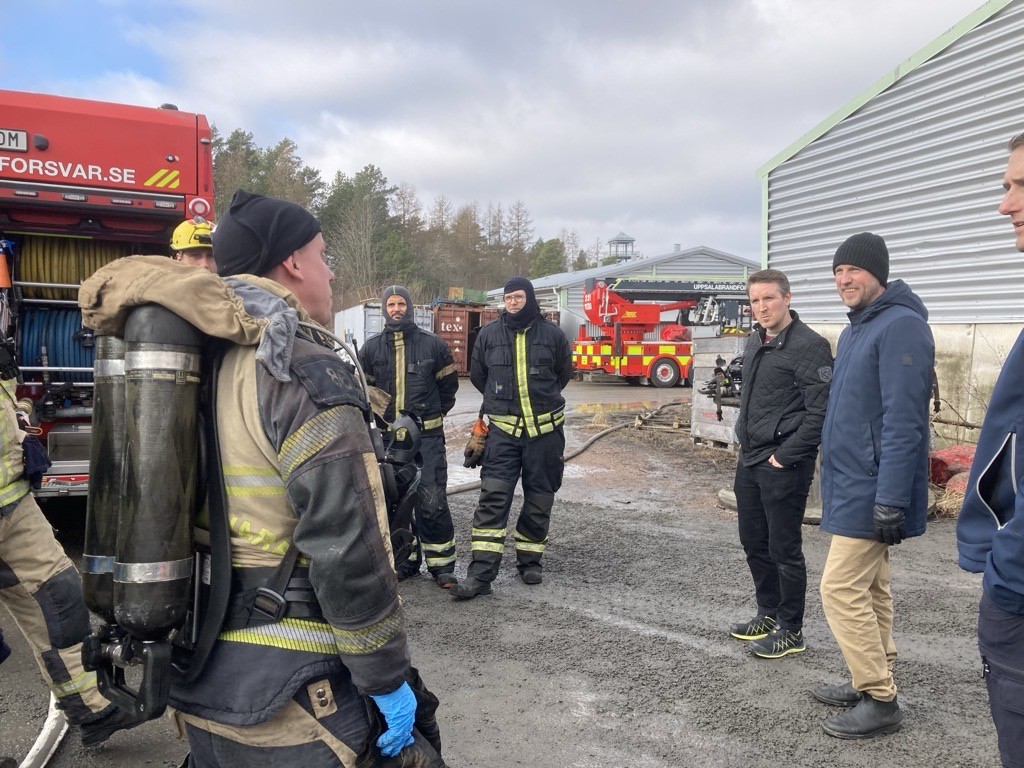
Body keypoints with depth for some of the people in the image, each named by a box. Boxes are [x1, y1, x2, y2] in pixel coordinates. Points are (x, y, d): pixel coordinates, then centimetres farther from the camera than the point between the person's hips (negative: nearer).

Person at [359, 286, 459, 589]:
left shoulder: (433, 344, 2)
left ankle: (441, 563, 4)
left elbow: (449, 384, 12)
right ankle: (406, 559, 23)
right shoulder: (372, 347, 7)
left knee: (432, 501, -8)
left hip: (427, 436, -3)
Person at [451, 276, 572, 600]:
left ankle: (530, 561, 27)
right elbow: (477, 375, 19)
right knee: (493, 498, -9)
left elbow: (564, 373, 17)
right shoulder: (489, 334, 3)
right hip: (503, 429, 0)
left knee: (539, 500, 9)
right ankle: (481, 573, -8)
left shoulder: (552, 334, 1)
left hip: (545, 430, 1)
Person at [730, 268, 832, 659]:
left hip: (783, 465, -8)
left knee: (783, 549, 2)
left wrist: (785, 456, -18)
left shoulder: (808, 346, -14)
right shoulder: (754, 342, 12)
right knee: (753, 542, 17)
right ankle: (769, 614, 34)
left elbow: (820, 412, -18)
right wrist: (745, 441, 14)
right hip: (749, 461, 9)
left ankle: (790, 630, 17)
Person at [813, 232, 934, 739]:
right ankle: (872, 684, 28)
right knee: (870, 590, 16)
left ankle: (880, 703, 4)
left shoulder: (900, 326, -16)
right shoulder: (854, 330, 15)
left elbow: (903, 422, -23)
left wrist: (890, 501, -25)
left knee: (841, 588, -7)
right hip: (851, 486, 10)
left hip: (871, 490, -10)